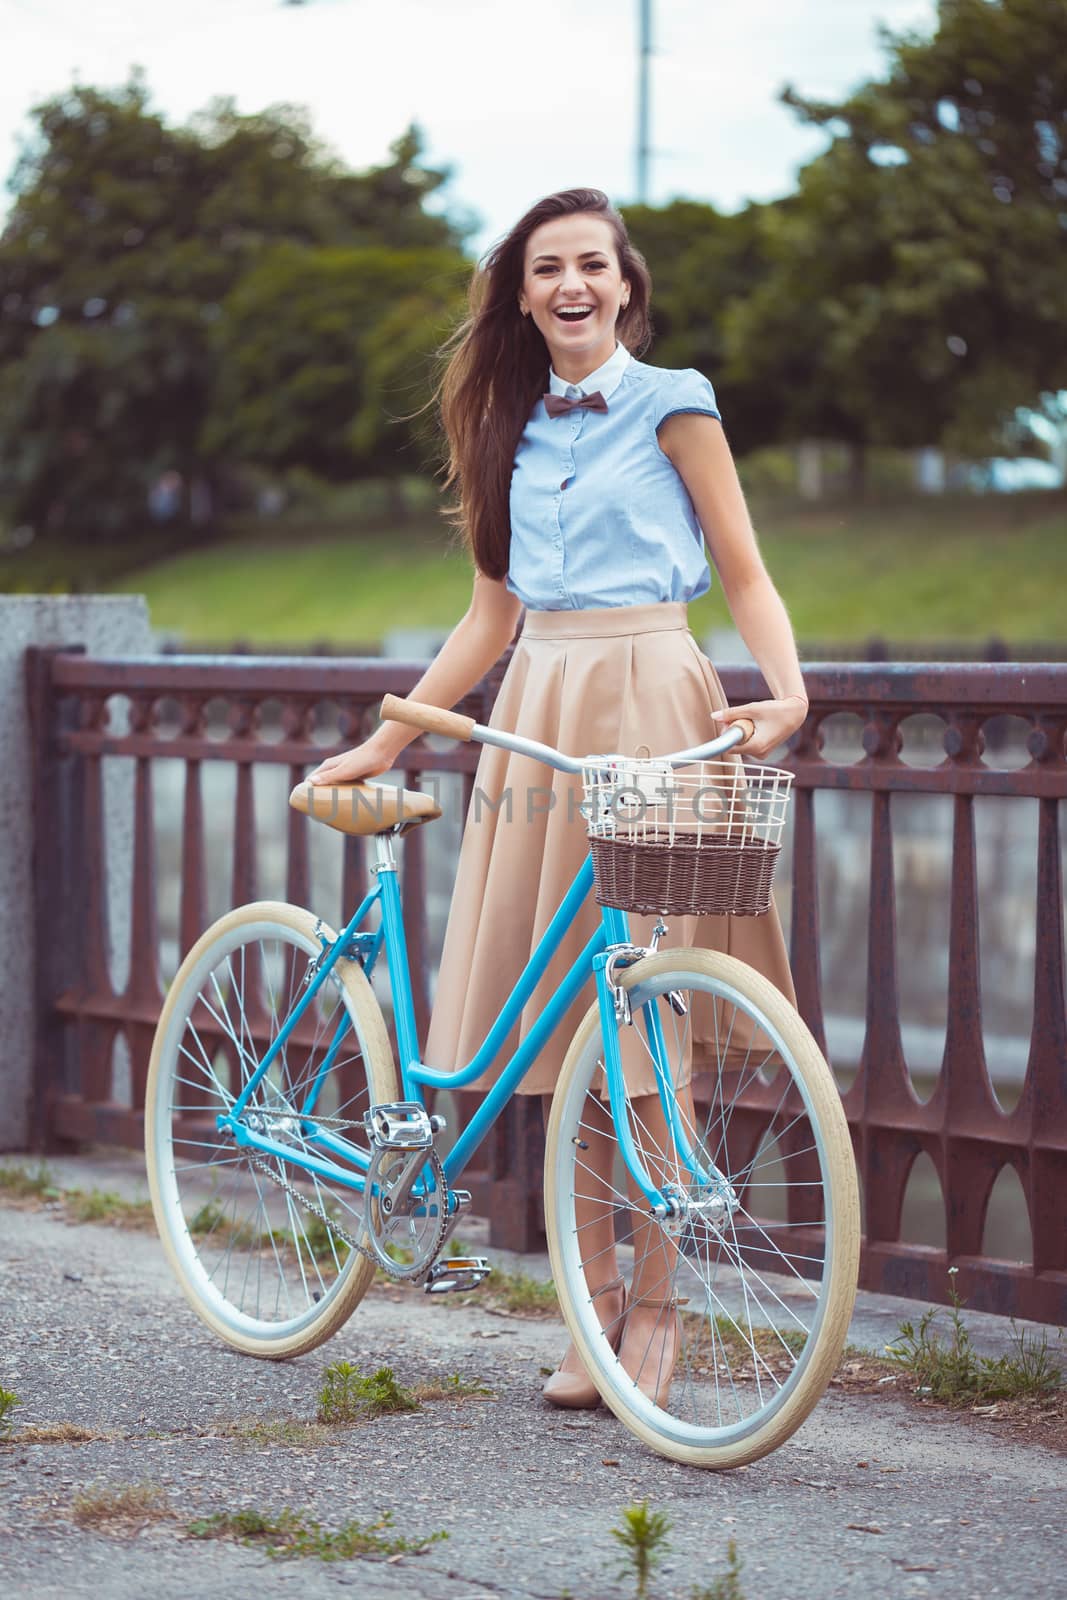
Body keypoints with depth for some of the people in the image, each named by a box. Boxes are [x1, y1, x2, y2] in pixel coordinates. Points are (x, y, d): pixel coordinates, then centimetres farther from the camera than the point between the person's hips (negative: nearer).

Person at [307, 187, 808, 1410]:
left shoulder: (673, 405, 1)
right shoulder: (517, 429, 16)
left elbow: (745, 577, 0)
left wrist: (787, 690, -18)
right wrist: (385, 742, 16)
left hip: (648, 708, -5)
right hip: (538, 707, 5)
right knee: (560, 1013, 3)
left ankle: (654, 1305, 2)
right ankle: (594, 1302, 11)